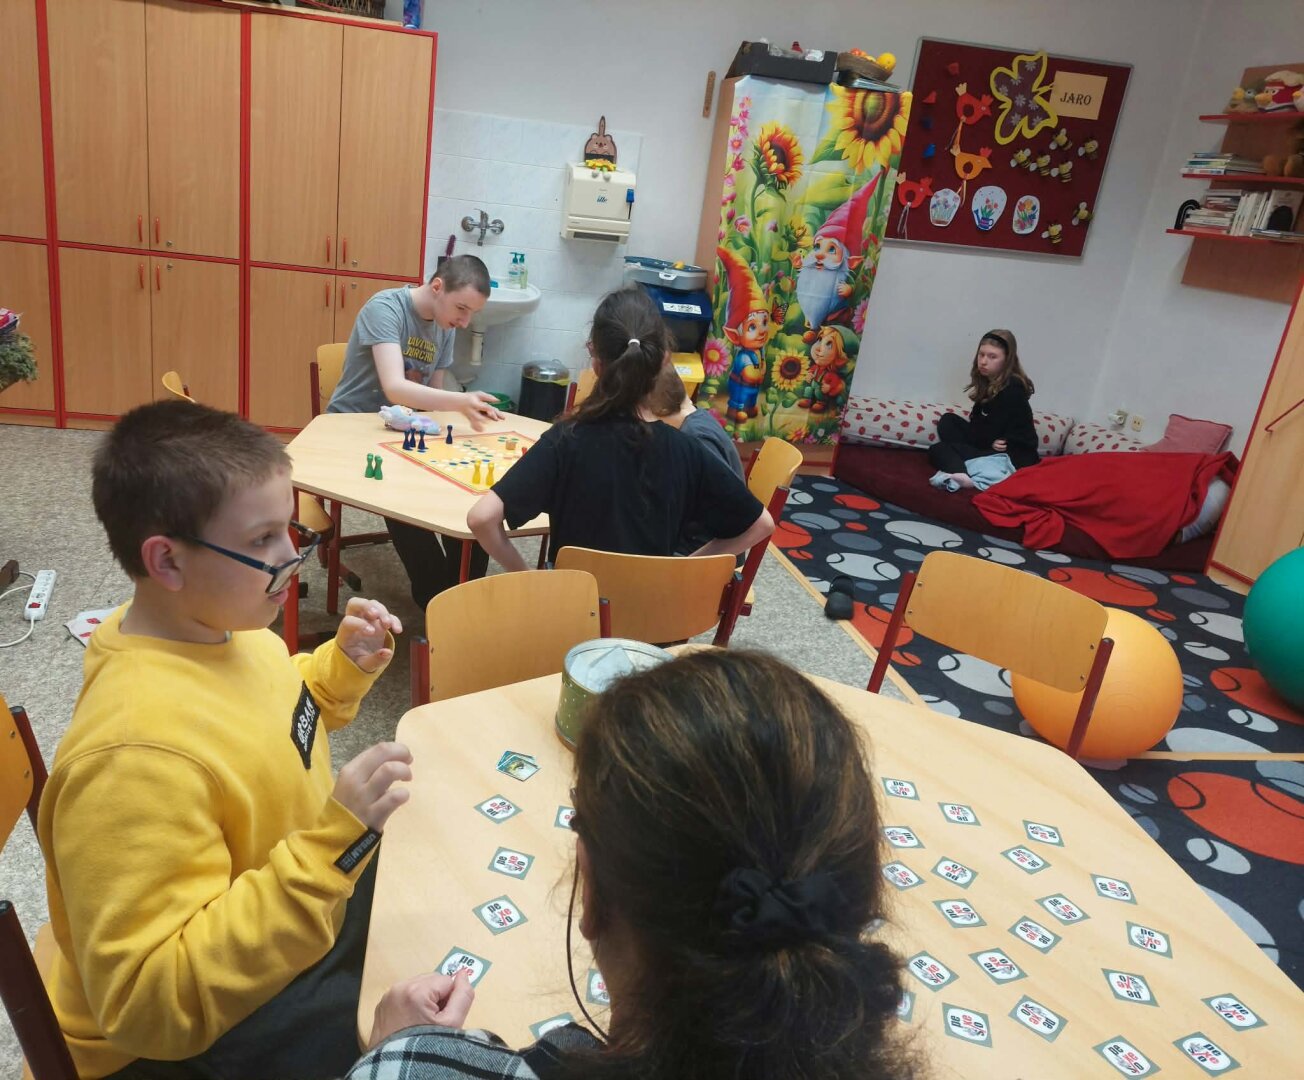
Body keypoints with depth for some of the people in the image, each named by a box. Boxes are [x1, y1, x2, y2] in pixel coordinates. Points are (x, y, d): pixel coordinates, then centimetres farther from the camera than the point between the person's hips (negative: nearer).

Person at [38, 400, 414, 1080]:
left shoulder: (222, 622, -10)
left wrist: (343, 669, -7)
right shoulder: (134, 752, -36)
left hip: (297, 916, 8)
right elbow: (154, 1005, -34)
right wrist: (332, 841, -41)